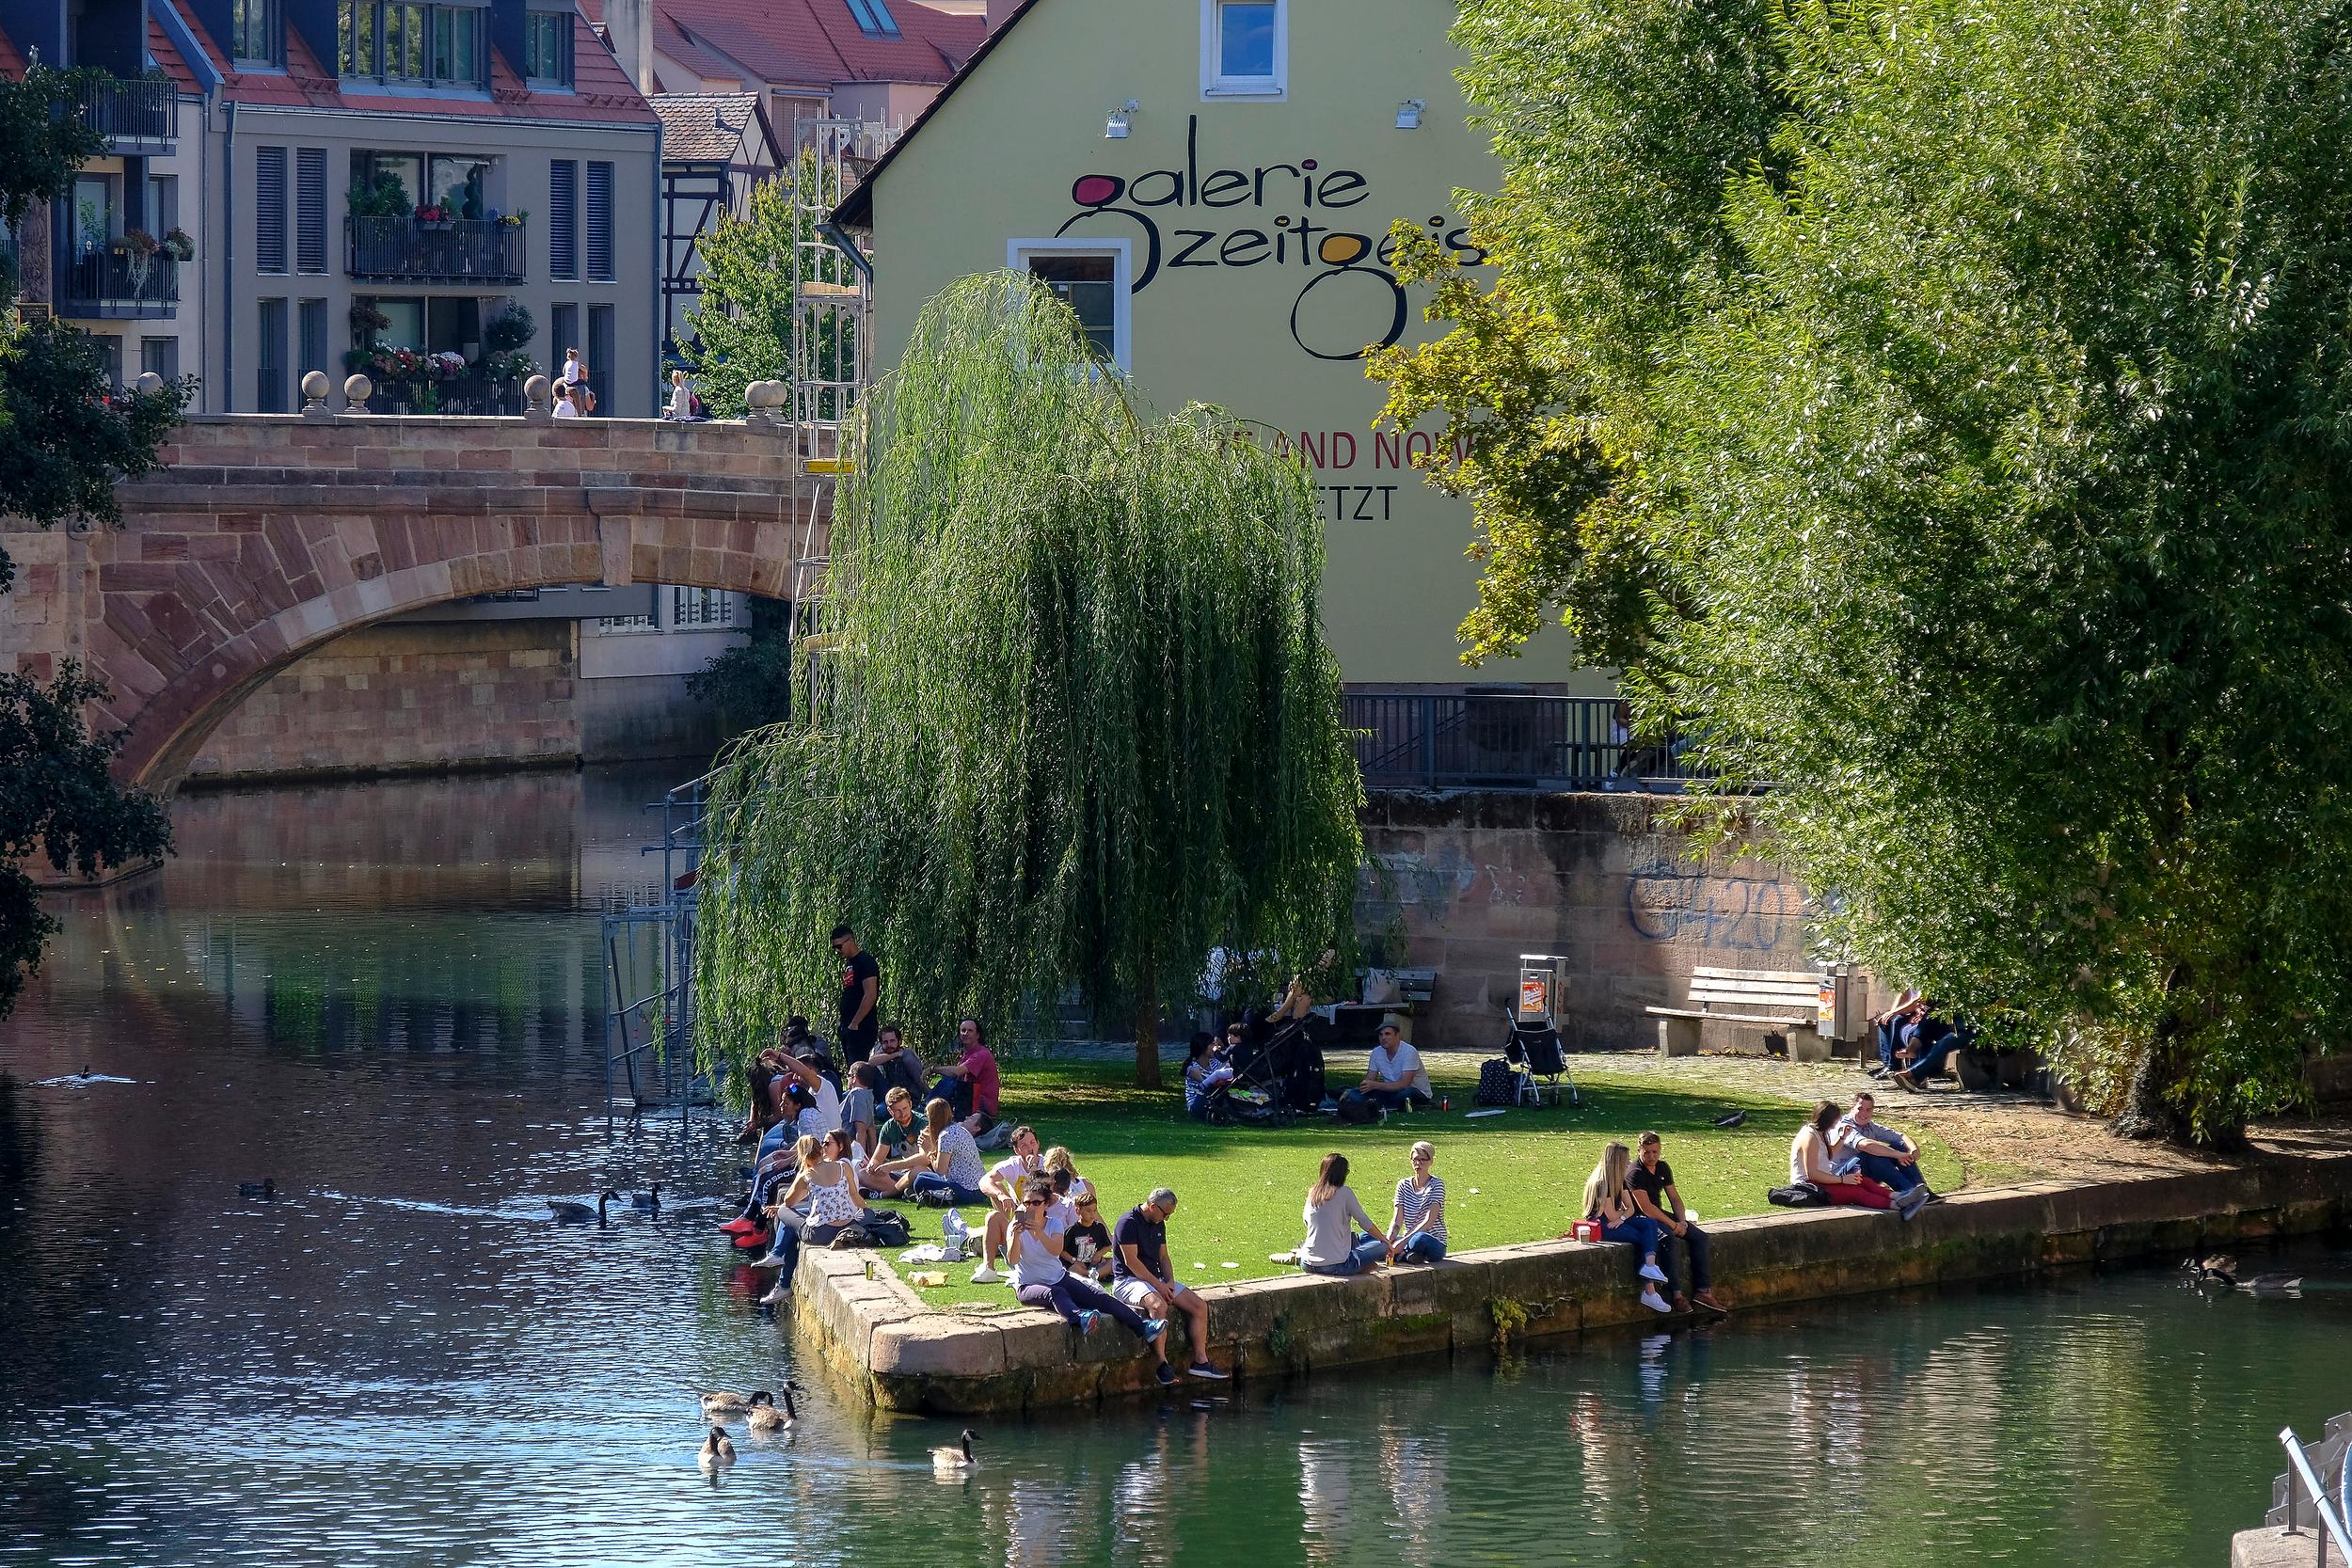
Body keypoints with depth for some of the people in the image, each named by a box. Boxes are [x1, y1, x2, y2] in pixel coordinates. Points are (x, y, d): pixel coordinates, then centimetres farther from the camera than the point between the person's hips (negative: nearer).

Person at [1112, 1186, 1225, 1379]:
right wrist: (1158, 1285, -17)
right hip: (1128, 1280, -9)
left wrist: (1169, 1281, 0)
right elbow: (1131, 1261, -18)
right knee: (1158, 1305, -39)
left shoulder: (1159, 1225, 14)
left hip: (1155, 1279, 9)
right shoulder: (1128, 1222, -14)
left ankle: (1200, 1361, -2)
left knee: (1200, 1306, -4)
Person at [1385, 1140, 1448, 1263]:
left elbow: (1428, 1222, -18)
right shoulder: (1403, 1186, 8)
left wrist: (1403, 1241, -27)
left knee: (1419, 1239, -42)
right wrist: (1389, 1242, -22)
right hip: (1408, 1238, 5)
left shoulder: (1436, 1185, -7)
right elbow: (1397, 1220, -2)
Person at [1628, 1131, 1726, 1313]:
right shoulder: (1635, 1174, -18)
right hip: (1640, 1219, -9)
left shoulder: (1663, 1168, 7)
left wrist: (1682, 1222, -5)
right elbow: (1646, 1208, -24)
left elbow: (1674, 1198, 12)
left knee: (1700, 1237, -4)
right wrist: (1673, 1225, -21)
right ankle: (1676, 1295, -38)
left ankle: (1703, 1291, -6)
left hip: (1659, 1214, 9)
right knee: (1667, 1238, -36)